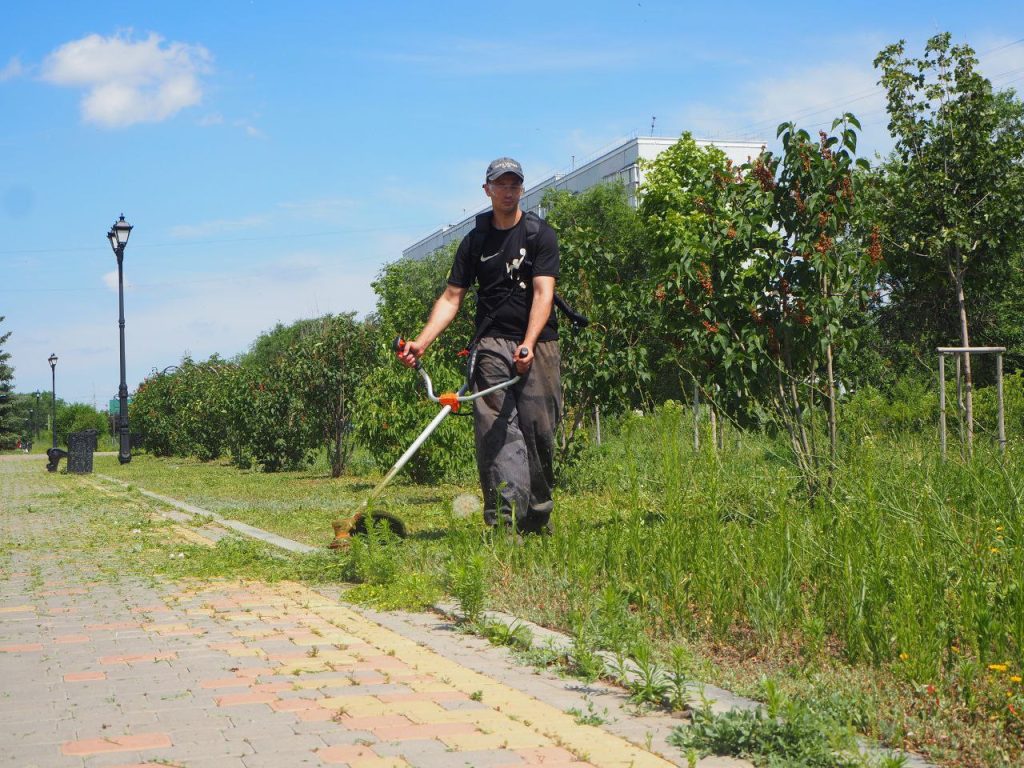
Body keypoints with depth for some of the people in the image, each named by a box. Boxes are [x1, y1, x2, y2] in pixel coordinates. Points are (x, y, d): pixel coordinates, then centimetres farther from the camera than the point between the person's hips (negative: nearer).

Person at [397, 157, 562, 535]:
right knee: (496, 430, -12)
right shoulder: (475, 241, 13)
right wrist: (422, 341, -4)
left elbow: (543, 293, -8)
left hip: (538, 344, -1)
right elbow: (452, 297, 10)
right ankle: (504, 516, -19)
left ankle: (537, 518, 10)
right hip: (492, 344, 1)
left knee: (539, 429, -2)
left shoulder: (540, 234, 4)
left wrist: (528, 344, -24)